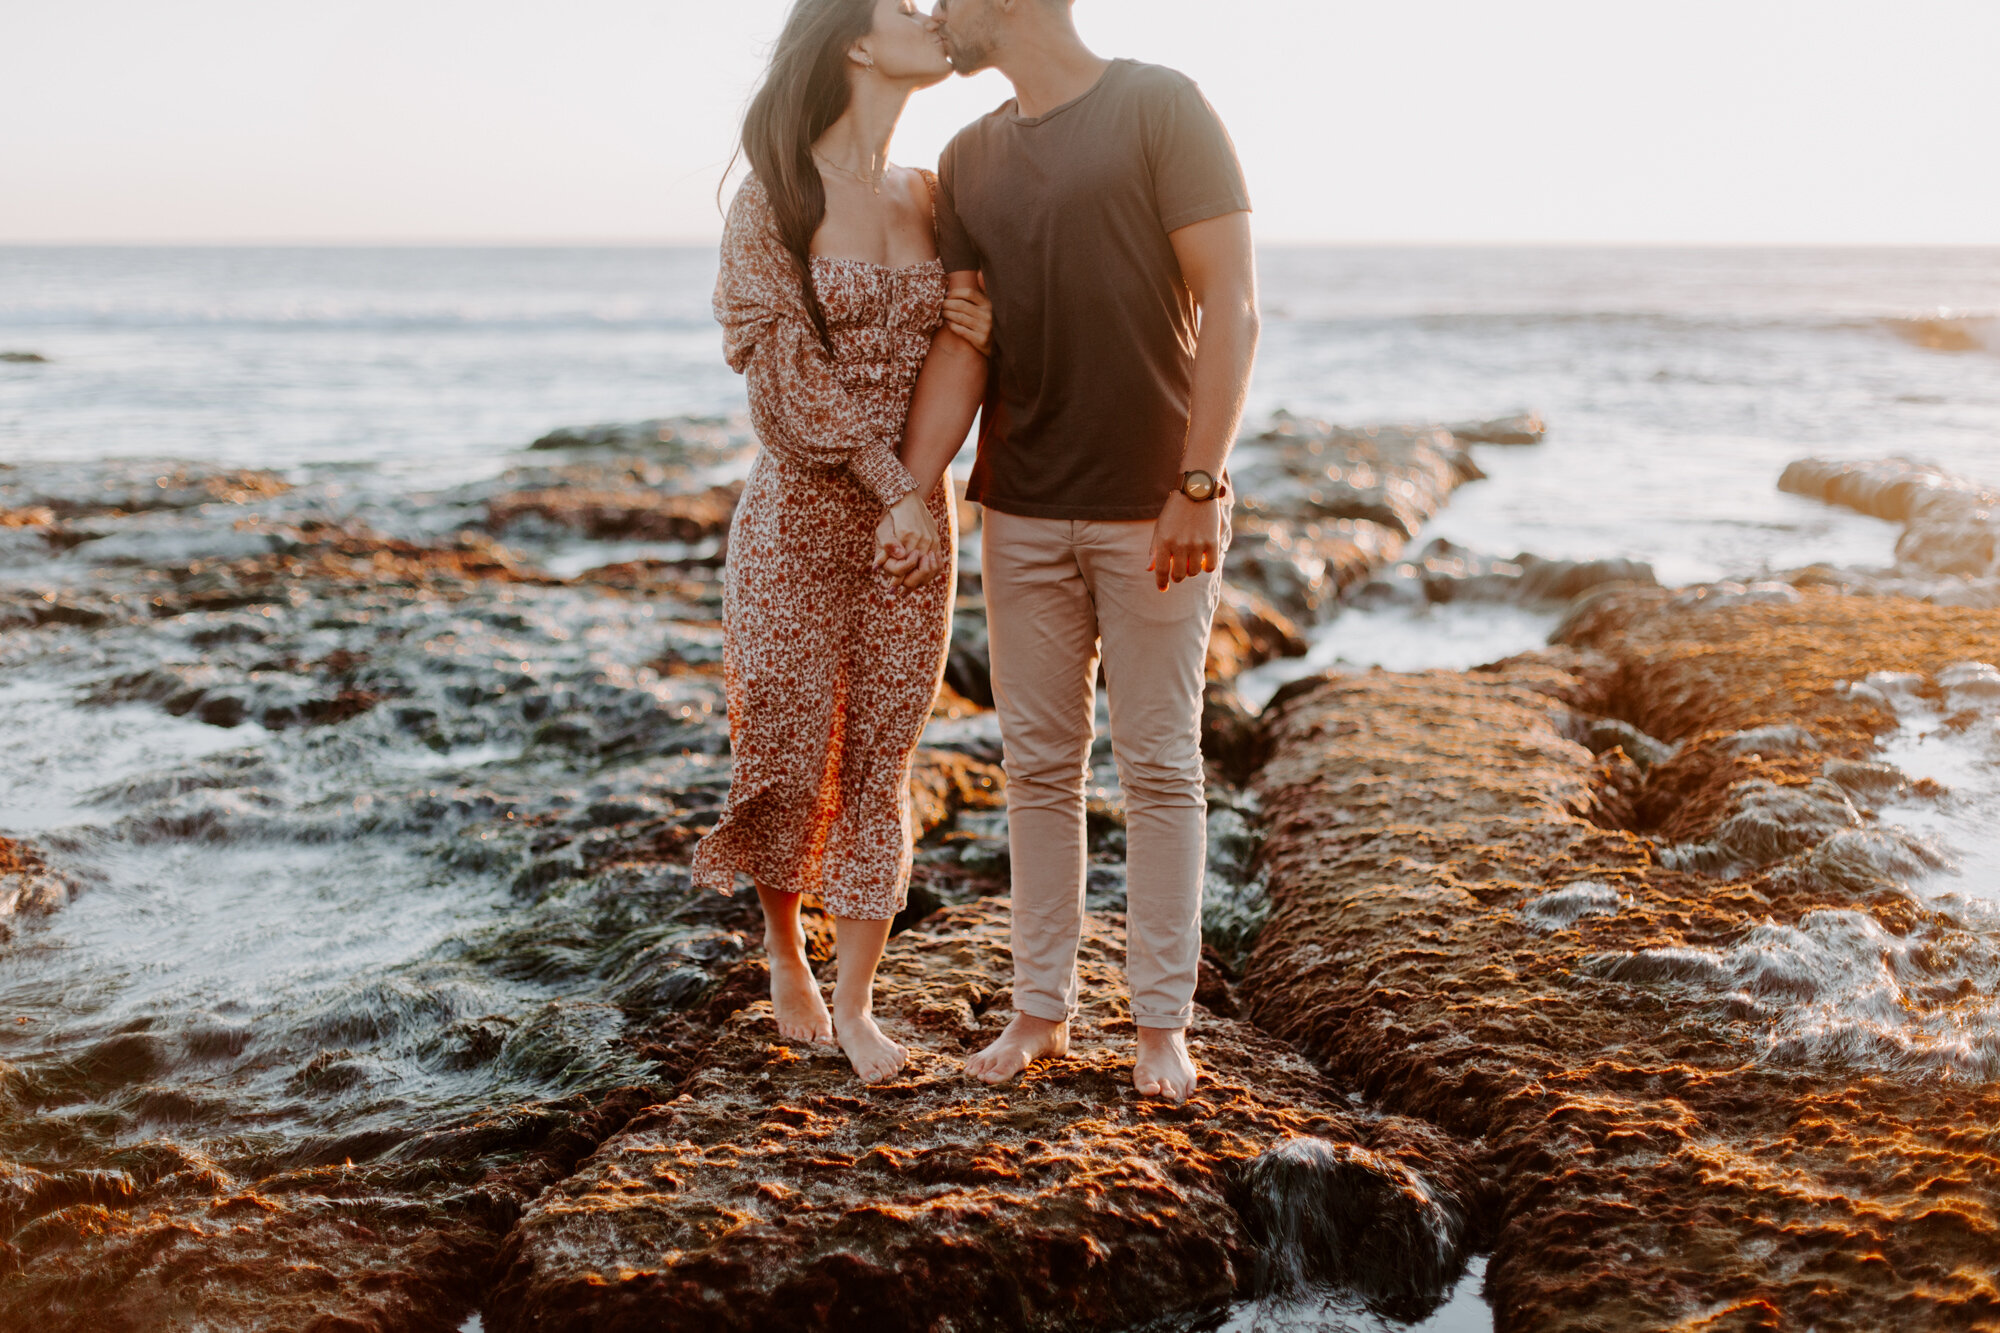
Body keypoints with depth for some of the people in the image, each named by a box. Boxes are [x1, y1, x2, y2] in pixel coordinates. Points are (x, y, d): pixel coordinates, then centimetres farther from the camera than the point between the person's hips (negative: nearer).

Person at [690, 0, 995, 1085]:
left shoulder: (930, 197, 9)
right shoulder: (775, 199, -6)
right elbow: (797, 379, -12)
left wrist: (979, 329, -9)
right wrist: (899, 491, -15)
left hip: (914, 518, 4)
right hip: (801, 512, -4)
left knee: (881, 763, 4)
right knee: (794, 755, 3)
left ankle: (855, 1003, 14)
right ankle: (782, 942, 32)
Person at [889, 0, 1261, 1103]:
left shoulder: (1160, 108, -6)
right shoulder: (968, 161, 11)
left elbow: (1230, 306, -10)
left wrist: (1201, 484, -15)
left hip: (1154, 510, -5)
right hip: (1023, 512, 5)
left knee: (1159, 766, 3)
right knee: (1040, 765, 10)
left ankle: (1162, 1022, 14)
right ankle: (1041, 1010, 21)